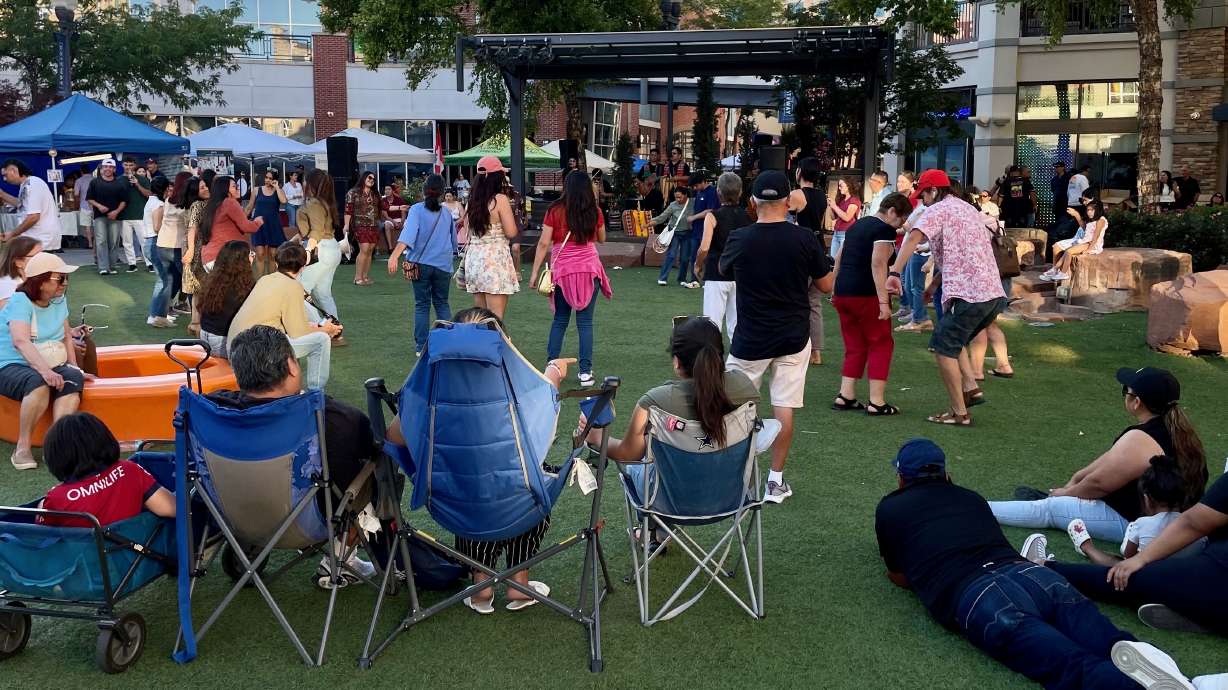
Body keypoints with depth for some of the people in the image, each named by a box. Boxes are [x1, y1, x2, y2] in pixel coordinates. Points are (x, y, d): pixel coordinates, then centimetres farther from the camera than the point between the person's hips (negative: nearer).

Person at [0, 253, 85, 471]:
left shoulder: (59, 300, 6)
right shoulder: (20, 301, -14)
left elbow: (66, 336, 14)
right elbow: (20, 340, -30)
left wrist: (74, 367, -1)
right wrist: (44, 370, -44)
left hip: (50, 366, 6)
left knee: (74, 378, -27)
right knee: (39, 382, -38)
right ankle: (22, 448, -26)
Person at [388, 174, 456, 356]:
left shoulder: (417, 209, -6)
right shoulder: (446, 213, 4)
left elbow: (408, 234, -21)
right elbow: (454, 241, 16)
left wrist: (395, 255, -28)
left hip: (421, 264, -2)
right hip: (443, 265, 2)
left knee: (421, 305, 8)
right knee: (442, 304, 13)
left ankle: (421, 347, 7)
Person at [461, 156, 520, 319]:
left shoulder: (472, 200, 10)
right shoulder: (500, 199, -8)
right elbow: (511, 232, -11)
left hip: (474, 256, 7)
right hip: (495, 258, -7)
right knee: (495, 317, -6)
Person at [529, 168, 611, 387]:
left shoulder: (555, 211, -4)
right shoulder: (595, 212, 0)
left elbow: (543, 243, -6)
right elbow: (601, 239, 15)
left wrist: (535, 271, -2)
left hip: (562, 270, 0)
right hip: (589, 268, 0)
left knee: (560, 320, 12)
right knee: (585, 322, 3)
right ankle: (585, 372, 1)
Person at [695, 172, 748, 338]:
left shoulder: (713, 216, -8)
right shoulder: (747, 217, 4)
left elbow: (704, 248, -17)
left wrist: (698, 265, 0)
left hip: (716, 275, -4)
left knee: (713, 323, 0)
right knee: (736, 324, 11)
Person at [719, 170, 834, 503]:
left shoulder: (739, 239, -10)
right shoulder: (805, 239, -10)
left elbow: (723, 269, 12)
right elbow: (826, 286, 1)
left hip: (750, 340, -1)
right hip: (793, 338, 1)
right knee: (784, 407, 6)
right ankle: (776, 481, 11)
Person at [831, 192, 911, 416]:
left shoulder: (857, 225, 17)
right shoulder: (885, 230, -8)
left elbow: (838, 258, 20)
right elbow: (878, 265, -19)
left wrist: (835, 290, 25)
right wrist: (884, 301, -21)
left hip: (843, 294, 8)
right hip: (867, 295, -8)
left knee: (855, 347, 15)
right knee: (881, 345, 3)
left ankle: (845, 397, 9)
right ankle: (876, 402, -1)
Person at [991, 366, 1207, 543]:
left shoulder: (1139, 440, -27)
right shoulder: (1177, 428, 3)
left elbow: (1098, 482, -16)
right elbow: (1112, 459, 12)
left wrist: (1066, 492, 2)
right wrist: (1077, 478, 13)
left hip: (1137, 523, -9)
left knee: (1050, 508, -1)